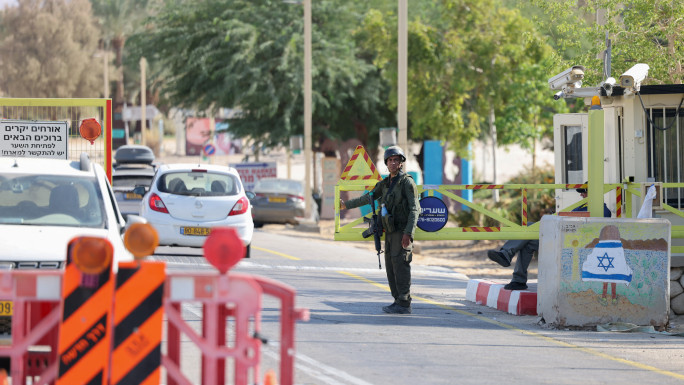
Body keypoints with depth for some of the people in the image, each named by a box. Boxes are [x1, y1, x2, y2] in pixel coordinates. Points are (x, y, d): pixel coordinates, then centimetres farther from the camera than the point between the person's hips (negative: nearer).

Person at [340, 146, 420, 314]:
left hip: (402, 231, -8)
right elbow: (369, 197, 28)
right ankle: (398, 301, 13)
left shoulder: (407, 182, -7)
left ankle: (404, 304, -13)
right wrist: (347, 204, 30)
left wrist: (408, 233, -20)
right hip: (389, 231, 8)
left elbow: (414, 209, -12)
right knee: (390, 266, 8)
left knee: (400, 264, -12)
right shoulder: (385, 183, 15)